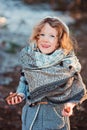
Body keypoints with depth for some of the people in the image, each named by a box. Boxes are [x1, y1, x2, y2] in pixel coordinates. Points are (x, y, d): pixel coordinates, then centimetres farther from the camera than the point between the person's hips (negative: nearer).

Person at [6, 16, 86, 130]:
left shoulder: (68, 63, -17)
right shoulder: (27, 57, -10)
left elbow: (78, 92, -3)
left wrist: (70, 104, -20)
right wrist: (20, 94, -7)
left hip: (56, 115, -2)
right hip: (31, 115, 2)